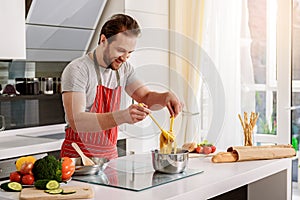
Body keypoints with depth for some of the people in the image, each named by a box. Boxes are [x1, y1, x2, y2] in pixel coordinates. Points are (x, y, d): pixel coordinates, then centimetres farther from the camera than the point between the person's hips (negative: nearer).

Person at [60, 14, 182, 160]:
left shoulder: (124, 69, 8)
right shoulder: (77, 70, -14)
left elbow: (146, 98, 11)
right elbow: (76, 121, -24)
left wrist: (165, 97, -11)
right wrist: (122, 116, -35)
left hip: (110, 154, 6)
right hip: (78, 155, -6)